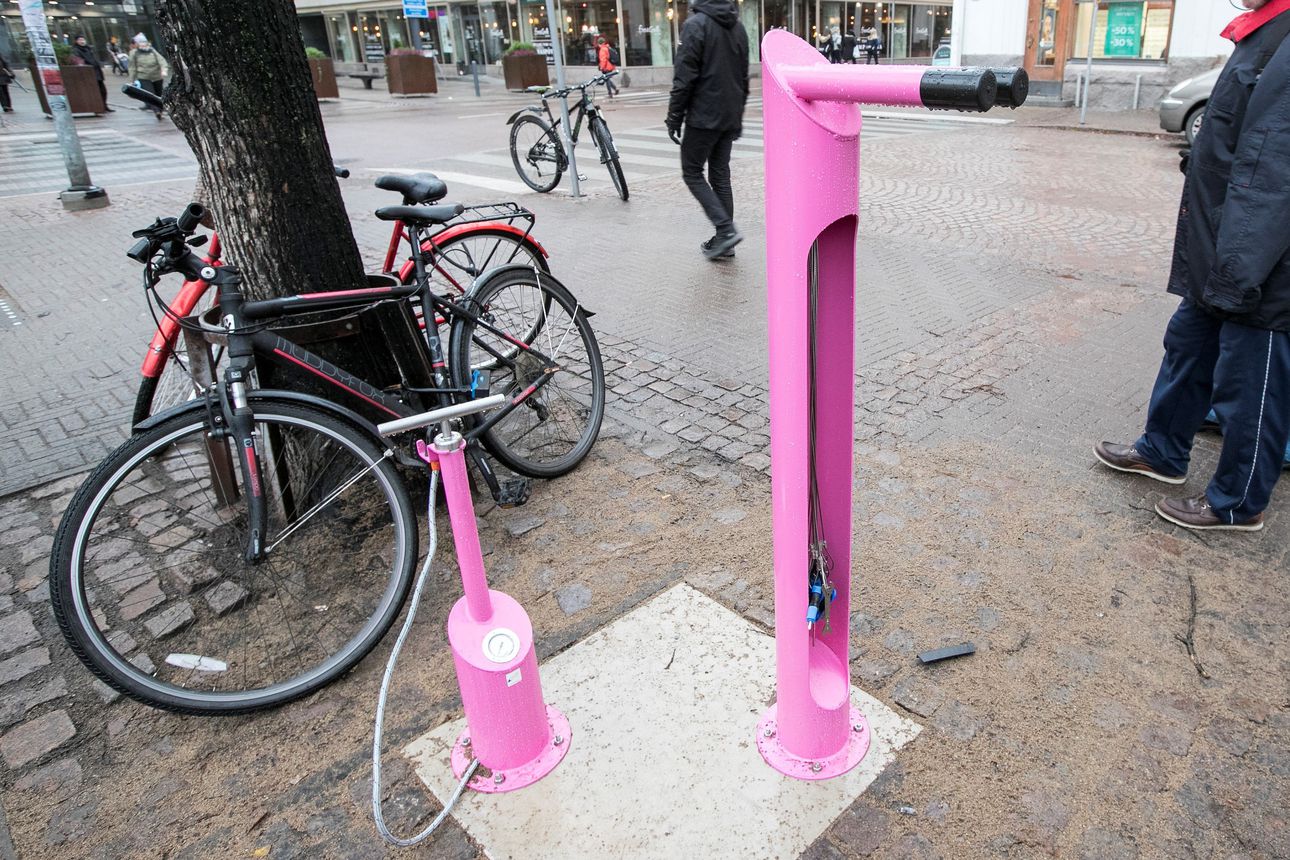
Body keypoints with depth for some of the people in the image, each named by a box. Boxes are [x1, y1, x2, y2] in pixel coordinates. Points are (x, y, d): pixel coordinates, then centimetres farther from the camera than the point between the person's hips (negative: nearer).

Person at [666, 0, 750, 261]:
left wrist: (674, 119, -9)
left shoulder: (696, 24, -11)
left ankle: (726, 229, -10)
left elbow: (684, 78, -15)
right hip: (730, 118, 7)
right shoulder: (738, 27, 13)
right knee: (721, 176, 12)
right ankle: (724, 239, 11)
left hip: (703, 117, -7)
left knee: (692, 173, 3)